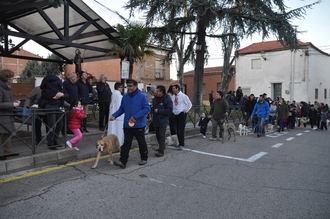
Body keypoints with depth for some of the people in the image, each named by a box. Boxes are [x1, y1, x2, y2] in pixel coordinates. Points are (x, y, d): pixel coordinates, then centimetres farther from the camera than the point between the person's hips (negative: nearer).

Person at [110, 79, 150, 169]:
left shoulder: (142, 96, -9)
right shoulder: (125, 97, 6)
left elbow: (147, 108, -14)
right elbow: (121, 109, 13)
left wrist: (136, 116, -21)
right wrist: (114, 115, -4)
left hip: (139, 125, -3)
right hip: (127, 125, 3)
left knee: (141, 143, 12)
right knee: (126, 143, 1)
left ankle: (144, 158, 31)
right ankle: (122, 161, 1)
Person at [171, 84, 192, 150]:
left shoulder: (183, 96, -8)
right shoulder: (172, 97, 4)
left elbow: (189, 104, -2)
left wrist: (185, 111, -4)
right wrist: (172, 111, 7)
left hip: (182, 114, -5)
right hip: (175, 115, 5)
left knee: (181, 129, -9)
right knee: (177, 130, 9)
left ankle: (181, 144, -3)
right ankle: (180, 143, 21)